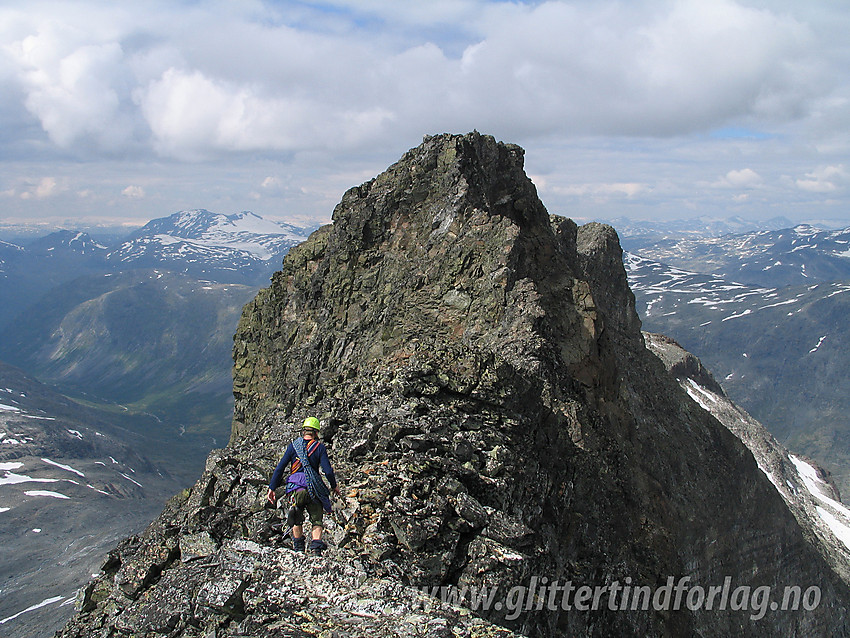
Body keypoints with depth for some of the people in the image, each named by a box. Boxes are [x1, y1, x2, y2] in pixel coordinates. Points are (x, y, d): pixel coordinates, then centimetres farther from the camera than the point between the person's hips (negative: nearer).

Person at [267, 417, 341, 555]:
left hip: (294, 487, 2)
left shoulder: (293, 445, 5)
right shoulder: (320, 447, 0)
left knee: (297, 521, 21)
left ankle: (298, 548, 23)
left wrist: (272, 488, 6)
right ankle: (316, 547, -6)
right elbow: (328, 471, -5)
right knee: (317, 520, 9)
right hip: (314, 489, -1)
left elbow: (280, 468, 2)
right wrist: (334, 486, 12)